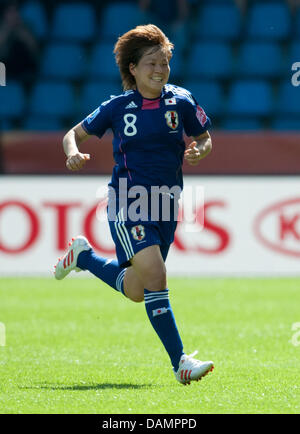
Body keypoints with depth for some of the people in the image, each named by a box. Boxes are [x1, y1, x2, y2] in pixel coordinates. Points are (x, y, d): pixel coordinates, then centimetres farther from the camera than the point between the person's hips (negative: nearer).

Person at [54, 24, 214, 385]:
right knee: (154, 275, -21)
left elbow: (205, 139, 13)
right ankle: (180, 361, -18)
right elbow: (74, 134, 9)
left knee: (136, 292, 12)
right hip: (128, 203, -4)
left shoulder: (180, 102, 1)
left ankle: (83, 256, 38)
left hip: (165, 205, 4)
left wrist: (198, 151, -10)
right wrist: (74, 152, -14)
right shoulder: (118, 107, -2)